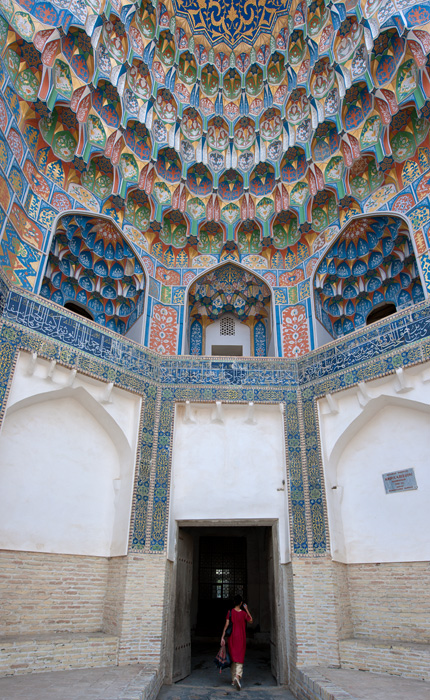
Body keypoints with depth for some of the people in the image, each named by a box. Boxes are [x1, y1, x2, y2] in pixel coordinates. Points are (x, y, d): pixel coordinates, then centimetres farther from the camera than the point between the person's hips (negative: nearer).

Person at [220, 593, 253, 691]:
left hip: (232, 637, 2)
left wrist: (222, 637, -6)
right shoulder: (244, 613, -7)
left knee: (233, 658, 15)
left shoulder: (230, 612, -6)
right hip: (241, 638, -2)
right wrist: (247, 610, 13)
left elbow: (226, 625, -9)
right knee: (240, 659, 2)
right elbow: (250, 620, 11)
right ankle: (238, 676, -20)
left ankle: (233, 680, 20)